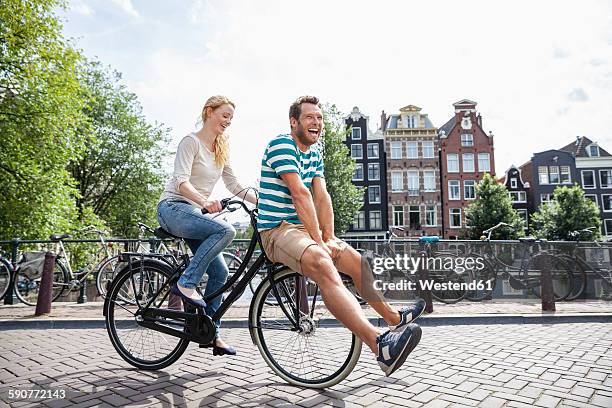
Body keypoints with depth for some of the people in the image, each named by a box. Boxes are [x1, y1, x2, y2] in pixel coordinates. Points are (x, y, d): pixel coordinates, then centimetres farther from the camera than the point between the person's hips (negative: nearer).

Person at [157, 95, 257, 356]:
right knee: (225, 230, -32)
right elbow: (182, 182, -21)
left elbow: (234, 185, 12)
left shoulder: (221, 149, 14)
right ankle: (186, 283, -20)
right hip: (174, 208, -7)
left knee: (220, 272, -1)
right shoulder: (191, 142, -8)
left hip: (194, 213, 7)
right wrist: (204, 201, -39)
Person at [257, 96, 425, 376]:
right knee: (323, 264, -35)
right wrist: (319, 240, -22)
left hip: (302, 227, 9)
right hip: (277, 230, -9)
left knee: (357, 262, 10)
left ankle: (394, 318, 30)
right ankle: (379, 345, -47)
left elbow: (322, 197, 5)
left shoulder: (314, 151, 15)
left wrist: (329, 237, -7)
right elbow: (300, 194, -20)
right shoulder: (282, 145, -12)